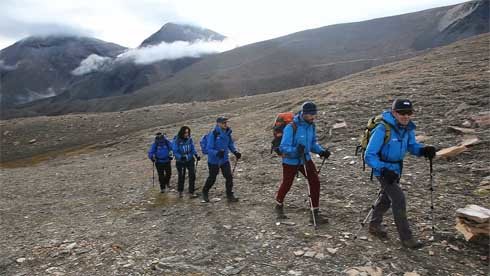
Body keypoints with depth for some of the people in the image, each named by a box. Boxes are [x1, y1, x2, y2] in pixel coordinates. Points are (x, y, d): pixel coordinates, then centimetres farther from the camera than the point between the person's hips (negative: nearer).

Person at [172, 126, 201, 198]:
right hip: (180, 162, -2)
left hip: (190, 160, 2)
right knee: (181, 177, 10)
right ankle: (180, 192, 35)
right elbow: (175, 152, -16)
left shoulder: (189, 139, -6)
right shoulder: (176, 140, -16)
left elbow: (193, 148, 2)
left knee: (192, 175, -6)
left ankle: (191, 193, 3)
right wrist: (181, 157, -32)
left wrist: (196, 155, -14)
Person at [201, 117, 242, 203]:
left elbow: (231, 144, 12)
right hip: (214, 161, -5)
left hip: (224, 159, 5)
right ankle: (205, 192, 38)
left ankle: (230, 195, 12)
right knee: (212, 178, 12)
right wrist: (217, 153, -41)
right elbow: (209, 149, -24)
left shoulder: (227, 132, -3)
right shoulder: (213, 134, -22)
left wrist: (235, 151, -4)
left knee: (229, 176, -2)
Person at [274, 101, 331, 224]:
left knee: (315, 182, -6)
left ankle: (315, 214, 6)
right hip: (290, 161, -5)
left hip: (306, 159, 5)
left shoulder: (311, 125, -4)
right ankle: (279, 206, 42)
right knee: (286, 185, 13)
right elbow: (283, 147, -26)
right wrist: (296, 150, -44)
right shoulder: (291, 127, -25)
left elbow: (313, 143, 8)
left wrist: (321, 151, -10)